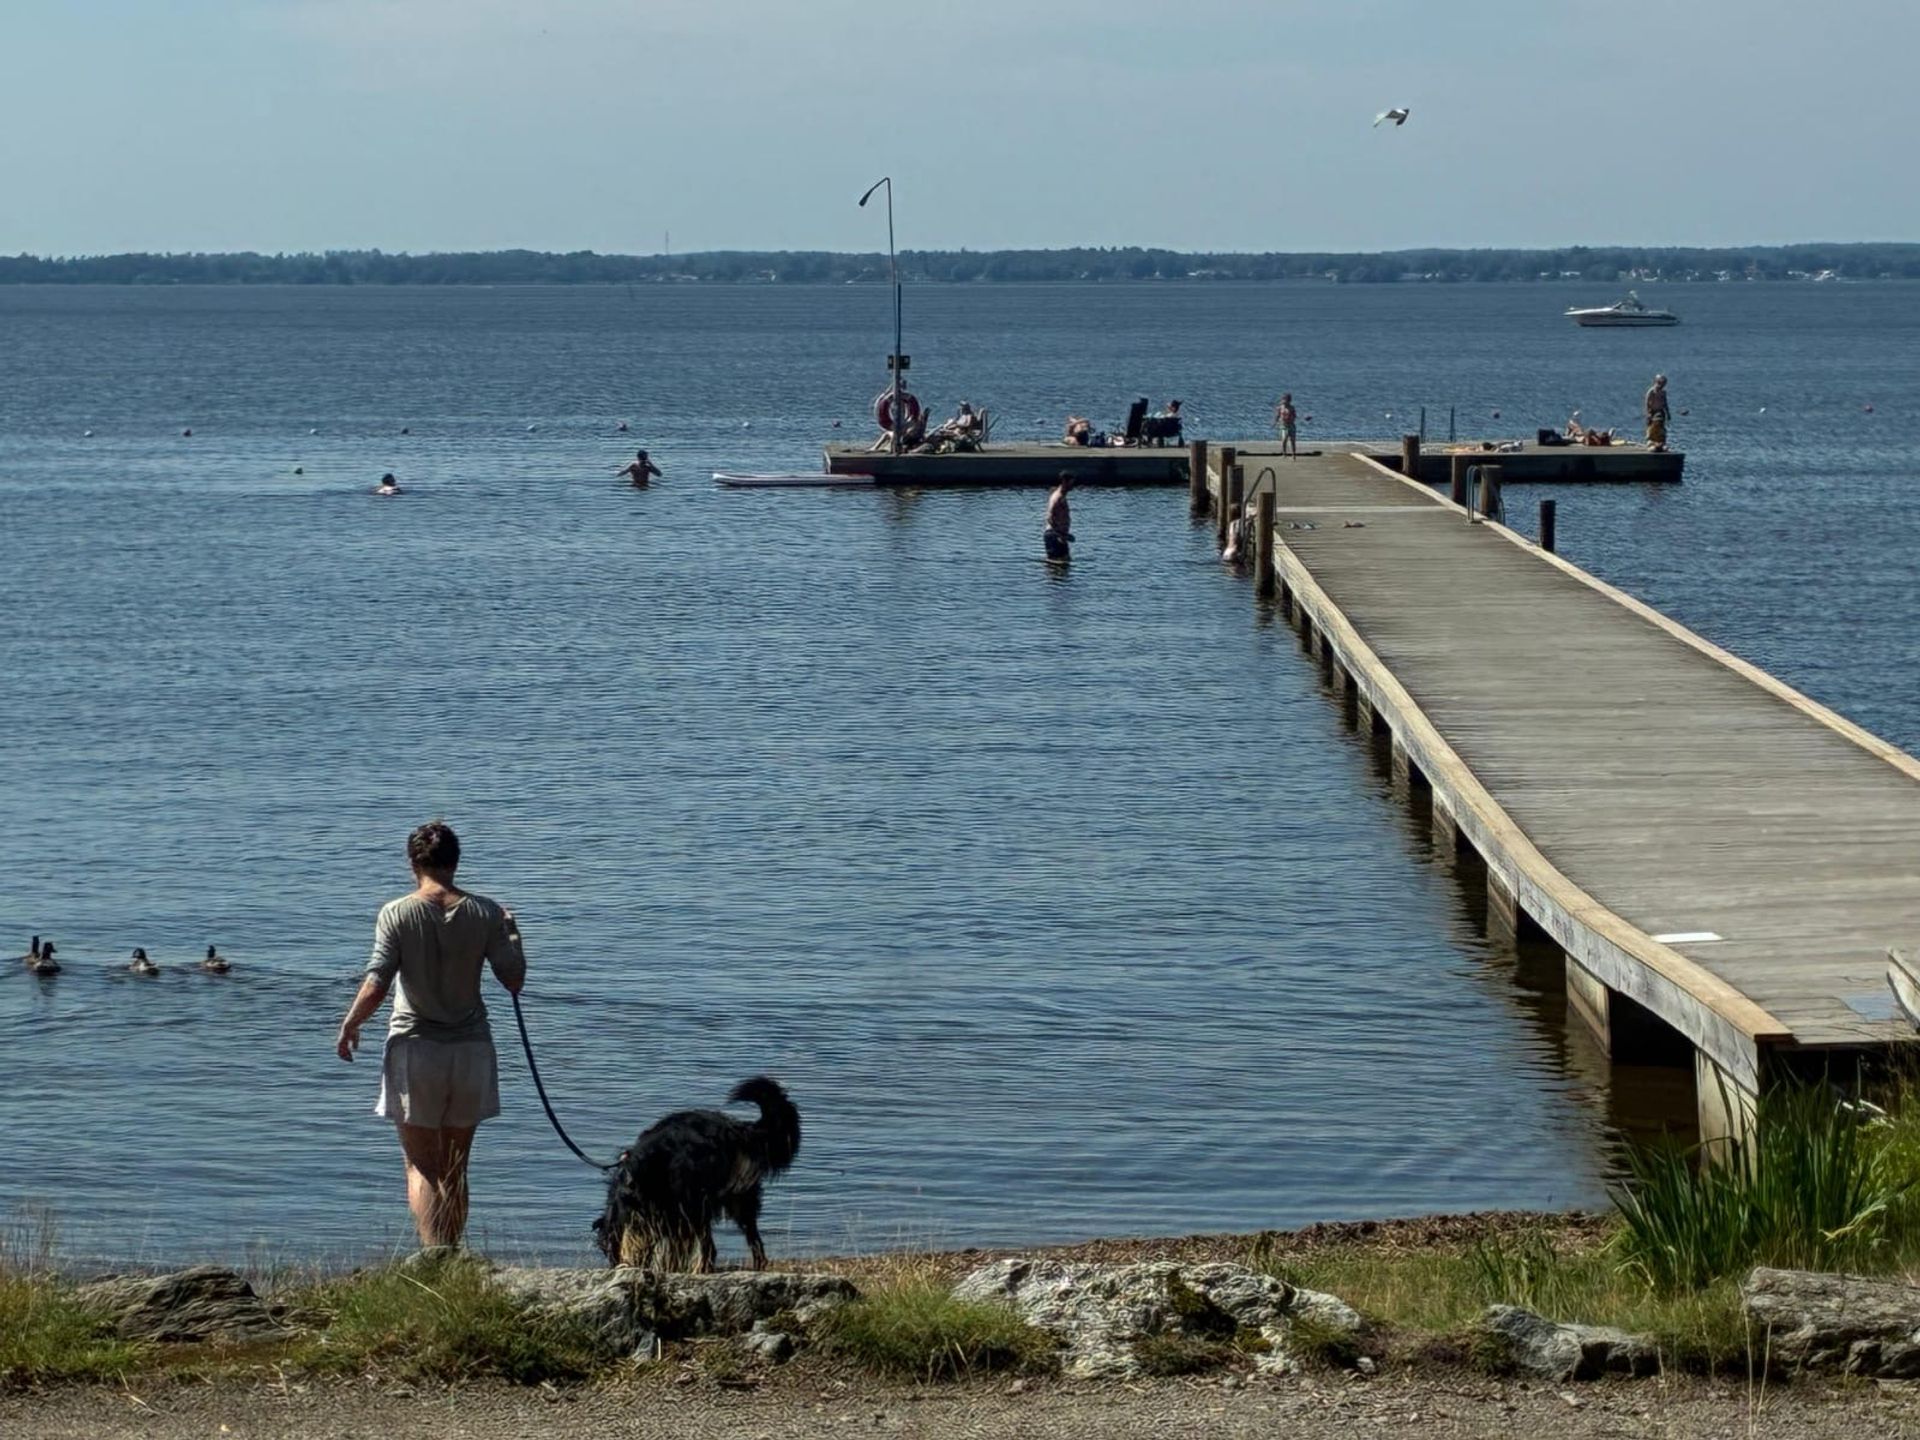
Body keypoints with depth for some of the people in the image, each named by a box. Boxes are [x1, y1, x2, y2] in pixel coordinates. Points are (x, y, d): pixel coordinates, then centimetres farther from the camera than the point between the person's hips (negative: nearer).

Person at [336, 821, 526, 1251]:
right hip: (470, 1050, 3)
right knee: (454, 1171, 14)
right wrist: (511, 932, 17)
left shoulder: (397, 914, -9)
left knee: (421, 1168, 1)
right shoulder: (484, 913, -2)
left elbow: (375, 986, -14)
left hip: (416, 1047, -3)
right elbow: (514, 981, 0)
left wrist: (348, 1027, 4)